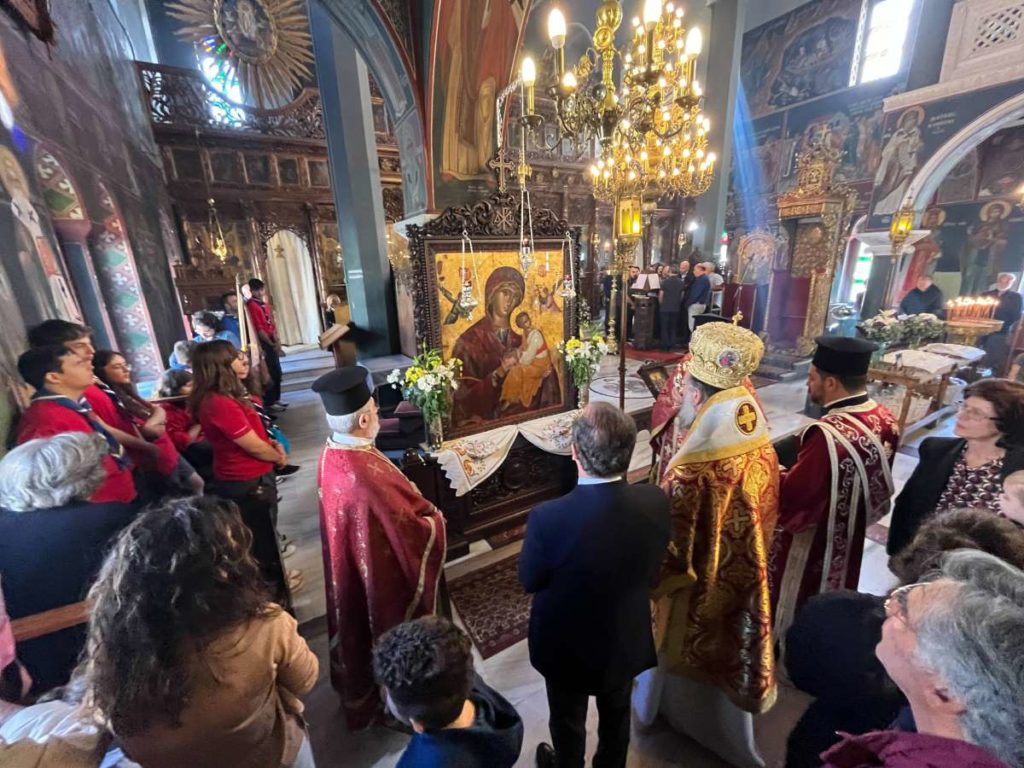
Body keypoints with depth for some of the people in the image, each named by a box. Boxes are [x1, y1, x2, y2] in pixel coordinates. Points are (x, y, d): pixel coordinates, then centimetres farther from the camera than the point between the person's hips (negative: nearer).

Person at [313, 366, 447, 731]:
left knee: (361, 628, 31)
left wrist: (419, 511, 6)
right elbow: (414, 532, -29)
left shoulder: (332, 454, -11)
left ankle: (360, 692, 56)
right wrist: (435, 520, -9)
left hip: (350, 567, 8)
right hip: (384, 574, -8)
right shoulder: (368, 475, -39)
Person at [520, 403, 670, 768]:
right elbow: (651, 568, -6)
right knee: (617, 716, 33)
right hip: (627, 640, 3)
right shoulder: (656, 502, -25)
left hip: (568, 645, -3)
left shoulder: (548, 517, -37)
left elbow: (529, 582, -17)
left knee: (568, 721, 29)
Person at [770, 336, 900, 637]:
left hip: (809, 545, -8)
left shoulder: (827, 435, -36)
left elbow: (789, 496, -30)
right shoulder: (885, 419, -8)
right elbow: (873, 479, 6)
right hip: (847, 540, 8)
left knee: (788, 608, 18)